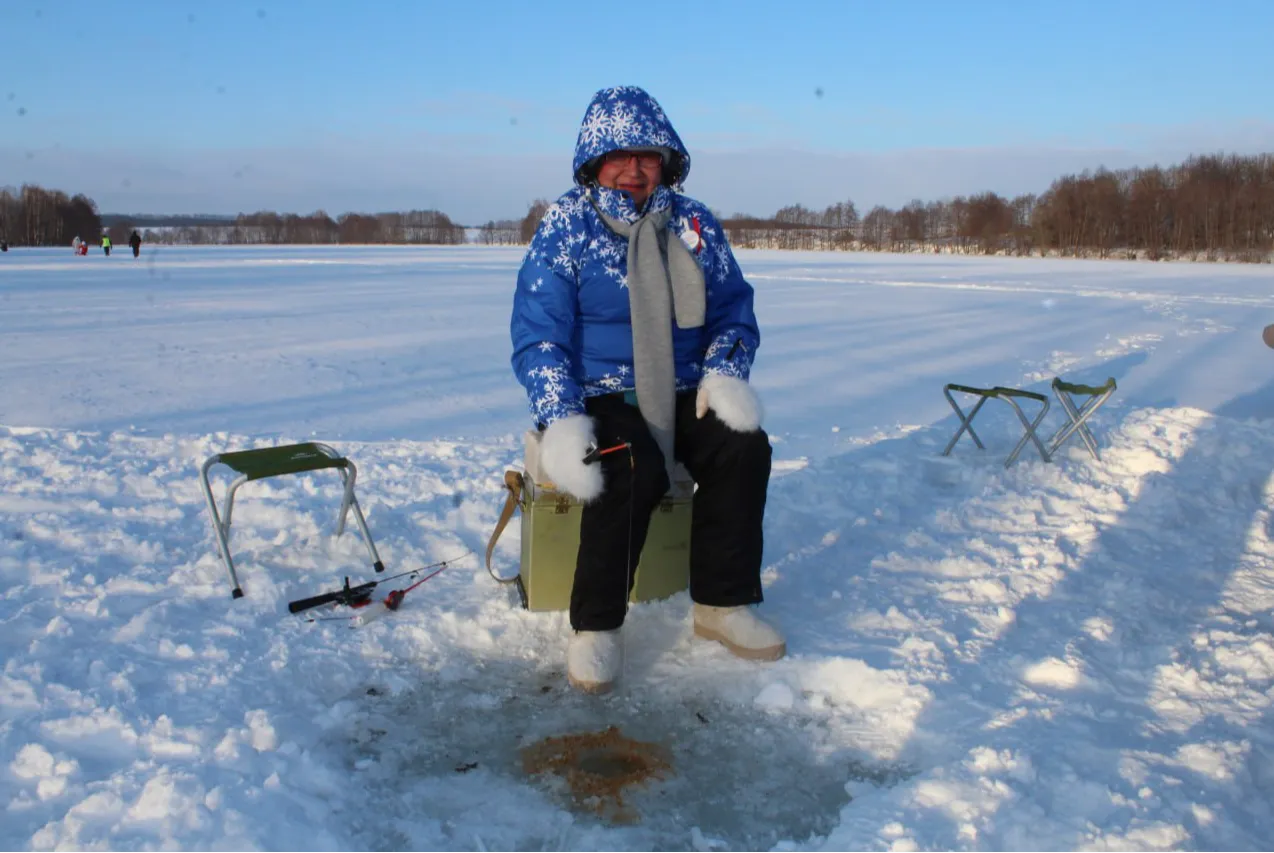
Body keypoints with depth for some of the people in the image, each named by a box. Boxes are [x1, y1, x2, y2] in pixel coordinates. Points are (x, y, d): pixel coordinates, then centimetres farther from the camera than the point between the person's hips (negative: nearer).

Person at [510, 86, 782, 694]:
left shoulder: (695, 225, 7)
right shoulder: (566, 227, -4)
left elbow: (733, 311, 13)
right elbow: (536, 335, -10)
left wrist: (724, 375, -9)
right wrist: (562, 422, -25)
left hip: (681, 395, 4)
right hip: (598, 397, -4)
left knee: (744, 447, -23)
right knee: (634, 471, -33)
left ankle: (723, 603, -7)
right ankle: (595, 626, -16)